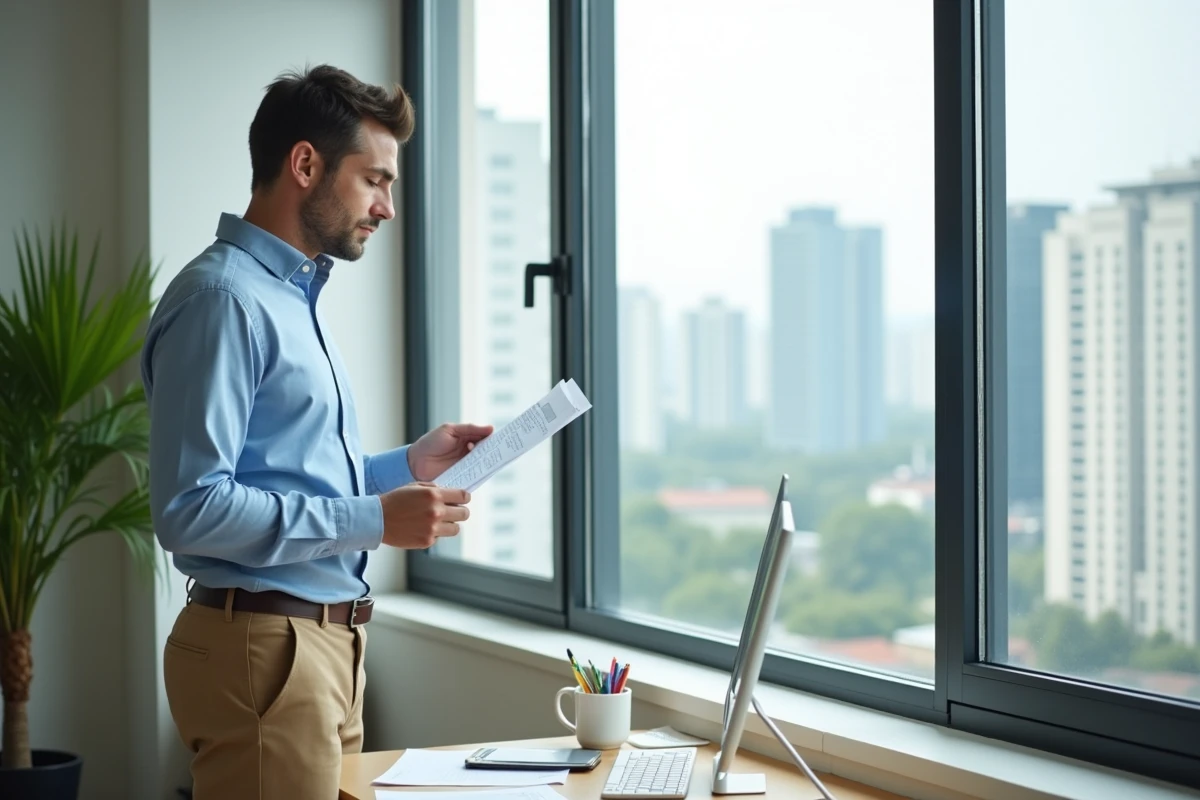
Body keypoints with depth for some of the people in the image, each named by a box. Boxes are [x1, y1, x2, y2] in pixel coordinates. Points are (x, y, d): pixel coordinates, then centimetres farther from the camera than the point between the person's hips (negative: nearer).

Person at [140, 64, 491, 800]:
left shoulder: (296, 295, 17)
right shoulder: (223, 298, -14)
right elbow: (190, 508, -23)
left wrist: (408, 465, 10)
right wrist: (375, 520, -21)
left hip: (329, 645, 10)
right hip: (263, 648, -10)